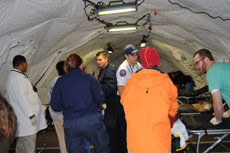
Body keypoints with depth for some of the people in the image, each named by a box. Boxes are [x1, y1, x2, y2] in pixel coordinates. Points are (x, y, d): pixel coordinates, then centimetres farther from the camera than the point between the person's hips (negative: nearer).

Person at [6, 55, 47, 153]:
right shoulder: (18, 77, -16)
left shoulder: (13, 76, 17)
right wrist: (31, 114, -22)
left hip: (24, 116, 11)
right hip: (26, 117, -11)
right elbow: (21, 98, -23)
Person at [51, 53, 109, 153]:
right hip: (91, 120, -2)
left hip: (70, 124, 2)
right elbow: (100, 98, -5)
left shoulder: (60, 81, 1)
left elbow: (55, 106, -1)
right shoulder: (89, 78, -3)